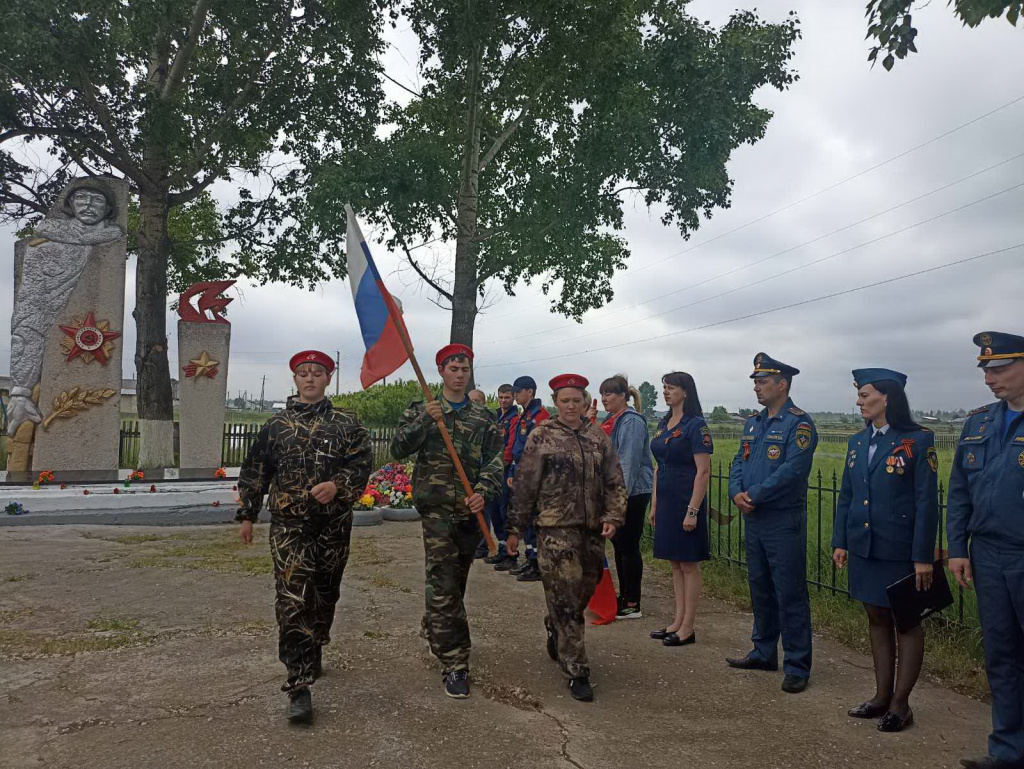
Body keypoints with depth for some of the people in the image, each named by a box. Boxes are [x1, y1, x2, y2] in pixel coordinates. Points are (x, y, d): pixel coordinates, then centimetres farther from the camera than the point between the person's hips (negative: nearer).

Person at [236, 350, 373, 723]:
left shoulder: (346, 424, 4)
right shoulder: (277, 424, 7)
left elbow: (362, 462, -3)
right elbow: (254, 472, 12)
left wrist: (337, 485, -20)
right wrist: (247, 515, 12)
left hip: (334, 525, 1)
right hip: (289, 525, -1)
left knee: (325, 596, 15)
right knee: (292, 601, -11)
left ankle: (313, 654, 40)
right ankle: (299, 686, -9)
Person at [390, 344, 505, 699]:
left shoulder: (484, 417, 9)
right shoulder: (420, 411, 5)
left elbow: (494, 460, 0)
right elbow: (399, 449, -7)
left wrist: (483, 492, -18)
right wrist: (424, 420, -21)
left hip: (470, 510, 4)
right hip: (437, 507, -3)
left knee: (455, 581, 18)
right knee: (444, 586, -9)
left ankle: (433, 630, 43)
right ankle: (455, 664, -4)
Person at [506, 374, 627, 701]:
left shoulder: (599, 437, 9)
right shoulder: (541, 437, -2)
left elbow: (615, 482, 10)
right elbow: (525, 486, -2)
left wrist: (613, 517, -3)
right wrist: (515, 528, -1)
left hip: (593, 530, 5)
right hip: (556, 530, -5)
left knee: (584, 592, 15)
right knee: (565, 600, -5)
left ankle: (554, 633, 44)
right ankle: (576, 672, 4)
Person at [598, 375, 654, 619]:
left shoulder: (632, 422, -14)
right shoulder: (610, 421, 14)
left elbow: (629, 461, -20)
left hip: (632, 494, -9)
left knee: (628, 547, -3)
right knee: (618, 544, 15)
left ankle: (633, 605, 6)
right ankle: (623, 596, 26)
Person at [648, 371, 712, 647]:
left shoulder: (695, 425, -13)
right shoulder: (664, 425, 12)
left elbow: (703, 471, -17)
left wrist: (693, 510, -21)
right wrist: (655, 504, 15)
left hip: (686, 500, -8)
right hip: (666, 500, 8)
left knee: (689, 564, 1)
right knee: (675, 564, 13)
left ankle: (688, 628, 9)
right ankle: (678, 621, 22)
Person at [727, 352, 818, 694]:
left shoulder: (799, 423, -12)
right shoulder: (753, 422, 13)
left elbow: (792, 470, -22)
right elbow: (739, 462, 10)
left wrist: (753, 495, -19)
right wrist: (737, 493, -9)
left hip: (784, 521, -8)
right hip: (754, 520, 8)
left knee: (790, 594, -1)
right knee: (760, 588, 17)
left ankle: (797, 666, 10)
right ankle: (764, 653, 30)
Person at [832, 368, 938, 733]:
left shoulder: (918, 440, -10)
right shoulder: (857, 442, 8)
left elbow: (927, 501, -12)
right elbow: (846, 497, 12)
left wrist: (923, 556, -14)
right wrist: (840, 542, 8)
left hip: (900, 550, -6)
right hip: (864, 547, 6)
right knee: (877, 619, 14)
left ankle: (900, 703, 17)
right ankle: (882, 696, 25)